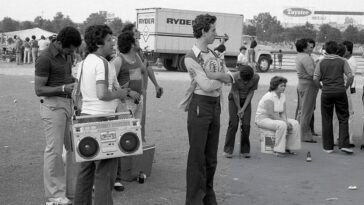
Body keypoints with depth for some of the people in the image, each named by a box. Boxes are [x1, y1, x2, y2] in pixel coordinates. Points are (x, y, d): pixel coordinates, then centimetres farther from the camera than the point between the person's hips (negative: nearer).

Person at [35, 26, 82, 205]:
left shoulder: (66, 55, 11)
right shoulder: (44, 59, -14)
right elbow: (39, 90, -15)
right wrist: (63, 89, -24)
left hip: (68, 104, 8)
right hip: (52, 106, -8)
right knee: (54, 150, -4)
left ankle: (73, 187, 18)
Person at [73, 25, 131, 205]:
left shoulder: (84, 63, 13)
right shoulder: (103, 63, -15)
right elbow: (102, 94, -26)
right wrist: (120, 93, -8)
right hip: (103, 118, -9)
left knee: (86, 169, 15)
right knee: (104, 172, -3)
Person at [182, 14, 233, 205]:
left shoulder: (213, 55, 13)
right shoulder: (191, 57, -11)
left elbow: (230, 77, 5)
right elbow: (207, 85, -19)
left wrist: (213, 77, -12)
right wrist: (221, 80, 0)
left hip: (215, 105, 7)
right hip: (200, 105, -7)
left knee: (211, 155, 14)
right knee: (197, 155, -1)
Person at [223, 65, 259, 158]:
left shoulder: (256, 77, -23)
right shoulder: (235, 77, -29)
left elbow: (251, 93, -13)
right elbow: (235, 94, -18)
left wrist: (243, 109, -14)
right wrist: (239, 109, -11)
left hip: (246, 100, 2)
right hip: (234, 100, -2)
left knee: (246, 125, -7)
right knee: (233, 124, -9)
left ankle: (244, 151, 3)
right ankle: (228, 150, 0)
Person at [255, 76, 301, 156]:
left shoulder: (282, 96, 5)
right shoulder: (269, 97, -21)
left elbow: (283, 113, 4)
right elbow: (271, 114, -25)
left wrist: (285, 121, -16)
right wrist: (284, 122, -23)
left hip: (276, 119, 9)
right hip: (263, 119, -9)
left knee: (295, 123, -8)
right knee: (281, 125, -34)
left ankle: (288, 148, -3)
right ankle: (279, 150, -26)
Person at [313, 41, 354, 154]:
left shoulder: (321, 62, 3)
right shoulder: (342, 61, 2)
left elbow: (316, 79, -4)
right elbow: (350, 77, -6)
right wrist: (345, 87, 9)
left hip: (326, 92, 1)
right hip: (340, 92, 0)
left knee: (327, 120, 7)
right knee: (343, 118, 7)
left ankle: (328, 146, 10)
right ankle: (344, 144, -4)